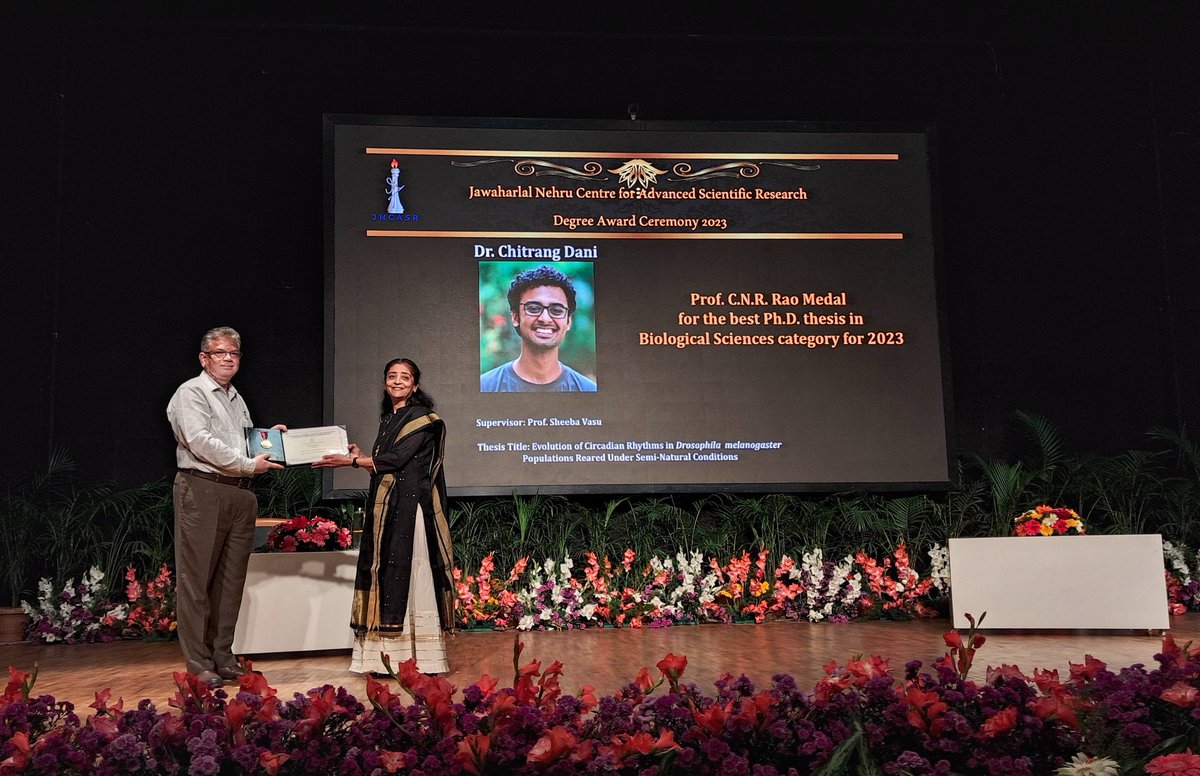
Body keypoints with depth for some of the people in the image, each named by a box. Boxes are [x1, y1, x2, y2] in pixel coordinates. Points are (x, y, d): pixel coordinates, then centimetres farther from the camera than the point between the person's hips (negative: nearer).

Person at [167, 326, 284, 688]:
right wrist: (248, 464, -14)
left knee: (231, 580, 9)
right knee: (197, 580, -3)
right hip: (202, 492, -8)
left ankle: (223, 658, 17)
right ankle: (199, 665, 1)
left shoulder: (237, 400, 23)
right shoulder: (191, 393, -3)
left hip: (240, 495, 8)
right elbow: (200, 441, -16)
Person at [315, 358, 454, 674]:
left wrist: (352, 461, -6)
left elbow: (396, 459, -12)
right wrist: (361, 458, 6)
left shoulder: (421, 419, -4)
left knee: (409, 574, -8)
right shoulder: (388, 421, 19)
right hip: (385, 507, 8)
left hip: (411, 506, -8)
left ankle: (417, 657, -5)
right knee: (385, 574, 4)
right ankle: (385, 656, 6)